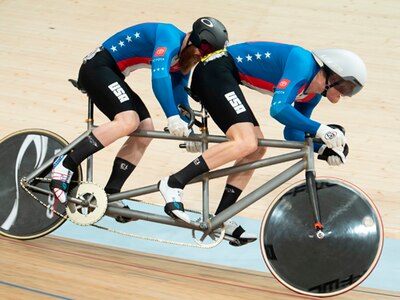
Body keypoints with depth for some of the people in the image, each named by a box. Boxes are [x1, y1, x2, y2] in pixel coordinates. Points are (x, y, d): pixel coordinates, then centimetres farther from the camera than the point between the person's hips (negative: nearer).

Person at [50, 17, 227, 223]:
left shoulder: (182, 60, 9)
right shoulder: (170, 37, -20)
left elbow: (179, 97, 19)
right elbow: (159, 76, -35)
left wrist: (189, 133, 12)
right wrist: (173, 117, -42)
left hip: (111, 74, 10)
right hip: (97, 68, -10)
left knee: (145, 130, -1)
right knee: (128, 120, -28)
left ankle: (110, 195, -1)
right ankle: (66, 165, -25)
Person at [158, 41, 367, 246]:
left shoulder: (313, 94, 10)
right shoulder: (303, 64, -19)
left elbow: (292, 131, 15)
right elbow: (278, 109, -30)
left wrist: (323, 148, -1)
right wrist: (320, 130, -29)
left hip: (224, 77, 11)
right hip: (215, 71, -11)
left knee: (256, 149, 5)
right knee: (246, 143, -23)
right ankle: (174, 183, -22)